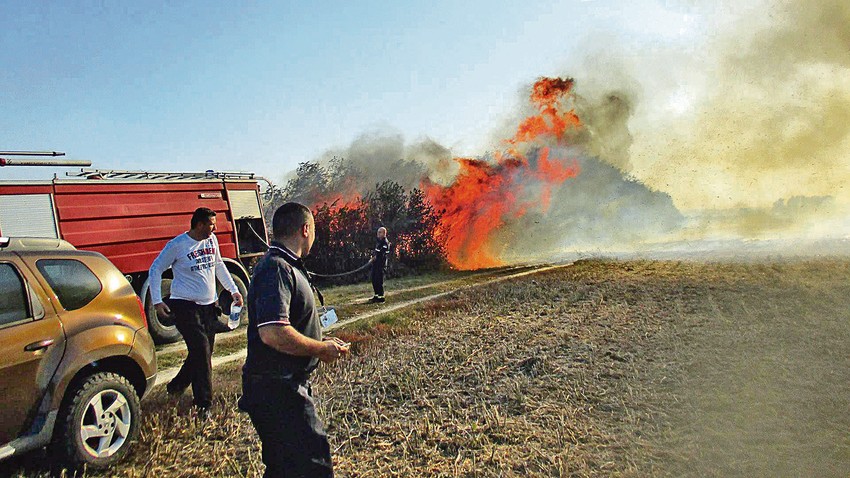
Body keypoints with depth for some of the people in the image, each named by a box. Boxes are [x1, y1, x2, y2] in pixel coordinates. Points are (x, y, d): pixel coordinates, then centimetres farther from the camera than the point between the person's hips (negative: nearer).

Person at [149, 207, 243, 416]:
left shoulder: (212, 240, 7)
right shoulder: (177, 245, -9)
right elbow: (155, 270, -2)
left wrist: (233, 290, 19)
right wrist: (157, 301, -8)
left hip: (208, 305, 7)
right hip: (185, 305, -6)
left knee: (203, 353, 11)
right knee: (201, 350, -13)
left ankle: (175, 387, 34)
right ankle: (203, 404, -5)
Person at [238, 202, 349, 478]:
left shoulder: (286, 267, 15)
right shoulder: (276, 269, -20)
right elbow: (273, 333, -31)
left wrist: (321, 343, 13)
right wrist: (321, 349, -18)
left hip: (287, 386, 11)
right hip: (277, 391, -11)